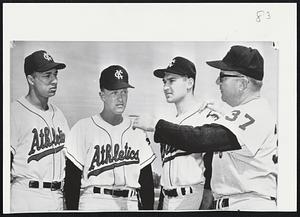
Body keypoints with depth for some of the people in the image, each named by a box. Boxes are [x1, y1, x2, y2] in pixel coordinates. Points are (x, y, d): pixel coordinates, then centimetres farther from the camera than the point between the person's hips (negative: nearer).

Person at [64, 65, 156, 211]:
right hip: (93, 203, -3)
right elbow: (72, 181, -2)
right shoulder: (82, 128, 0)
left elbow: (146, 181, 11)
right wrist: (72, 209, -8)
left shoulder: (138, 131, 11)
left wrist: (147, 209, 4)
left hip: (130, 204, 3)